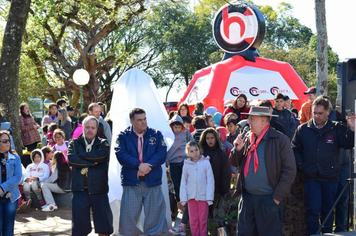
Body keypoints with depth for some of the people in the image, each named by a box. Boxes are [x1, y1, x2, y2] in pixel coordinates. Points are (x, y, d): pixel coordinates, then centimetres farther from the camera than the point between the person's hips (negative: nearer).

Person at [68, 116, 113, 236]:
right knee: (79, 226, 5)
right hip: (80, 190, 0)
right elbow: (71, 159, -8)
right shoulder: (74, 143, 11)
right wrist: (92, 162, -8)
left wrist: (81, 154, -6)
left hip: (99, 190, 0)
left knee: (104, 226, 4)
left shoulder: (103, 144, 9)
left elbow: (100, 156, -13)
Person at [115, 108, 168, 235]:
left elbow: (162, 154, -3)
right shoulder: (123, 136, 5)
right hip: (131, 182, -1)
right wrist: (139, 165, -19)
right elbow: (121, 155, -9)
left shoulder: (156, 135, 8)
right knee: (129, 215, 2)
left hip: (152, 182, 1)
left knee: (154, 215, 5)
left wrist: (147, 166, -17)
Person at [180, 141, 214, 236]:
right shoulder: (186, 165, 3)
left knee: (203, 219, 3)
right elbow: (183, 183, 7)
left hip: (203, 196, -2)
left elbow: (210, 181, -2)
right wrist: (183, 198, 1)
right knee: (193, 220, 6)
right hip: (191, 196, 2)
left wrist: (209, 197, -6)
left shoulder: (206, 163, -2)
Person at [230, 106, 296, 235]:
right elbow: (234, 163, 15)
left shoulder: (280, 140, -8)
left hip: (268, 200, -5)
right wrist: (237, 149, -6)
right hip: (247, 198, 5)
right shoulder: (247, 138, 9)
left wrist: (278, 196, -12)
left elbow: (289, 171, -9)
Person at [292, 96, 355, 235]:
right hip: (311, 177, 0)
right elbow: (295, 149, 11)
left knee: (328, 209, 12)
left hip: (330, 177, 0)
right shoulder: (303, 129, 4)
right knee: (313, 209, -1)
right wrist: (300, 165, -1)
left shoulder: (337, 128, 1)